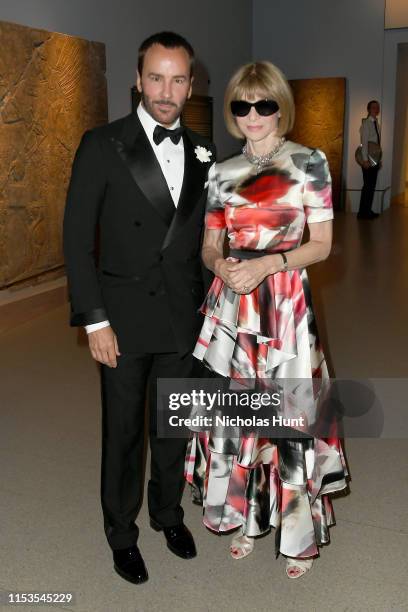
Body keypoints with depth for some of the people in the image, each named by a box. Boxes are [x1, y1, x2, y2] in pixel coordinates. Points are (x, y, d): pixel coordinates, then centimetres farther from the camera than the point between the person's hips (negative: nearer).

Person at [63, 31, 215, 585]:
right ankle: (121, 532, 33)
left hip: (182, 318, 4)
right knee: (122, 431, 11)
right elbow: (77, 239, -9)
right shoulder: (102, 145, -7)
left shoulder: (202, 152, 6)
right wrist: (95, 320, -12)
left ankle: (167, 512, 41)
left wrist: (206, 301, 6)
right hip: (124, 319, -3)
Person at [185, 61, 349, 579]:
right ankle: (245, 517, 32)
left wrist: (267, 264, -18)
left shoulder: (310, 162, -2)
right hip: (230, 304, 4)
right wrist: (221, 265, -12)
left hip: (285, 305, -3)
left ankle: (299, 534, 25)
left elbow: (322, 244, -4)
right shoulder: (221, 172, 9)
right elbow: (209, 245, 11)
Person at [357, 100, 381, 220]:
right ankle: (362, 212, -2)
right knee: (368, 185, -8)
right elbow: (364, 142, -17)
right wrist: (365, 159, -22)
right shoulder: (366, 123, -10)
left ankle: (368, 211, 17)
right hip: (368, 159, -8)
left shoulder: (376, 123, 15)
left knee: (372, 185, 10)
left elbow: (377, 142, 15)